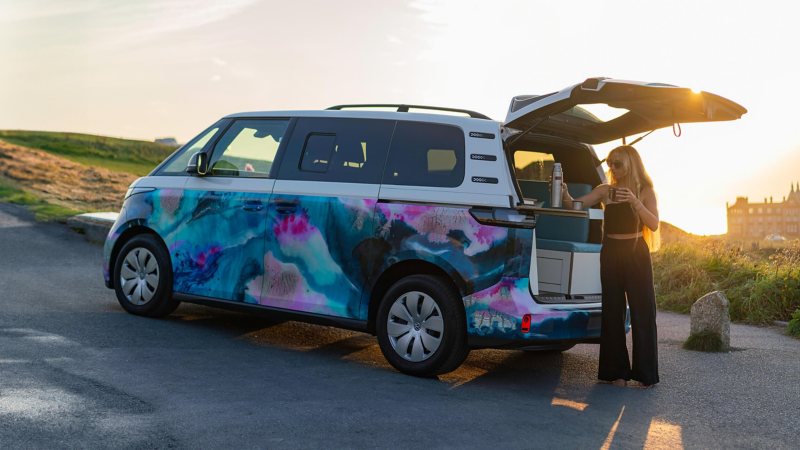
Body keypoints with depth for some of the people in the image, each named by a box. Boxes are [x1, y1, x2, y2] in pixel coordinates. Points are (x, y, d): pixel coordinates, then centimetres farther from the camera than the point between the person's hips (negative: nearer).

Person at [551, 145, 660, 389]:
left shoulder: (645, 191, 1)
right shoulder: (604, 191, 7)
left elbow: (653, 224, -11)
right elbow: (576, 205, -1)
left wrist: (634, 201, -24)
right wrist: (564, 194, -22)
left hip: (636, 254, -2)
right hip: (610, 254, 3)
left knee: (642, 312, -3)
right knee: (613, 312, 4)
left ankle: (645, 374, 4)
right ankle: (618, 371, 12)